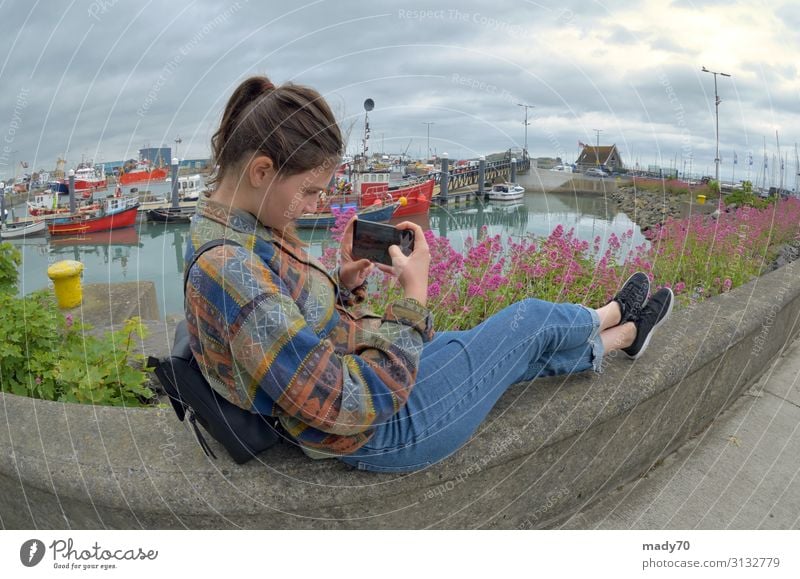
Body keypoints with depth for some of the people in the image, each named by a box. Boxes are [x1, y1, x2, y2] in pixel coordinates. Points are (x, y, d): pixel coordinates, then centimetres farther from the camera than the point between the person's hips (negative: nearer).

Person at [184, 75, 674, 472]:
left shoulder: (243, 231, -2)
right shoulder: (230, 271, -33)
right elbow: (351, 407, -32)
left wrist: (343, 284, -5)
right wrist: (414, 296, -25)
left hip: (366, 369, 8)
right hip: (386, 431, -8)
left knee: (526, 346, 22)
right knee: (533, 320, 10)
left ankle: (625, 335, 49)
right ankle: (612, 316, 43)